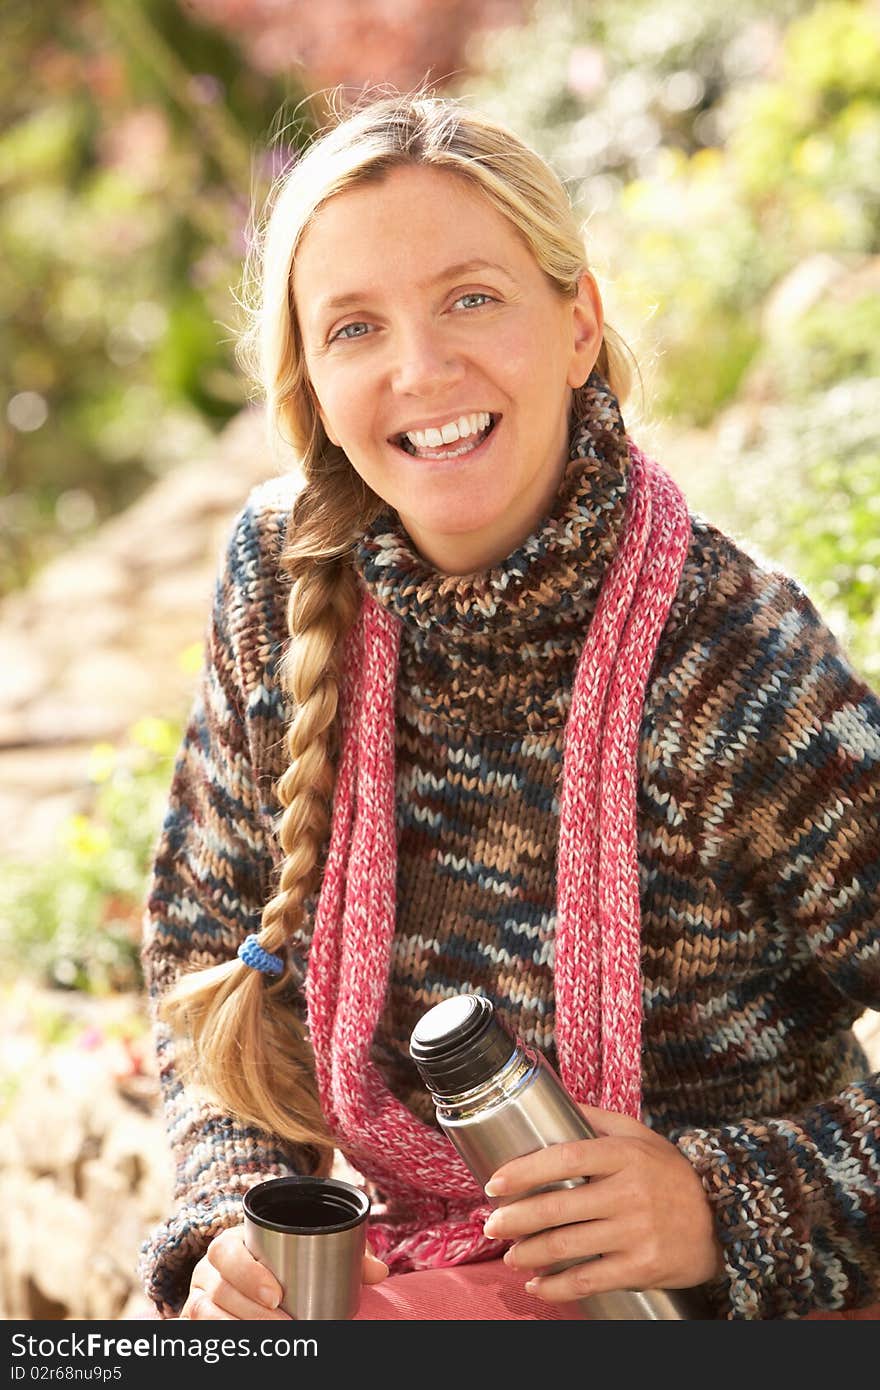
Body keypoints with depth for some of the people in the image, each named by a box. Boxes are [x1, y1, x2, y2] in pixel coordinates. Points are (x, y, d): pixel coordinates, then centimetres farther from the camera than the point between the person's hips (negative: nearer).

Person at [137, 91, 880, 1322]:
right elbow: (207, 938, 6)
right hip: (405, 1262, 4)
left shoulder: (736, 676, -22)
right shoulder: (283, 583, -7)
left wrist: (737, 1206, -24)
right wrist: (234, 1219, -7)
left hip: (693, 1305, -3)